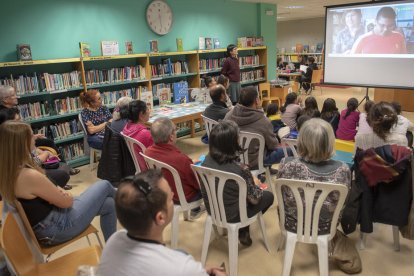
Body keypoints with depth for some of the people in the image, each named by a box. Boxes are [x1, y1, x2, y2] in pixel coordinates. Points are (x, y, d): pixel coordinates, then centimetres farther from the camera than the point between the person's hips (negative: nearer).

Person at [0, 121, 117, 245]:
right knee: (104, 186, 5)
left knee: (108, 204, 18)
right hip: (57, 227, -9)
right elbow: (67, 201, -20)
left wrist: (58, 193, -3)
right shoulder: (29, 176, -34)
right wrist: (65, 194, 3)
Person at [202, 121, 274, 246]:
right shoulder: (240, 169, -32)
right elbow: (254, 199, -16)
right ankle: (243, 231, 25)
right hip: (232, 215, -5)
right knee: (268, 196, 17)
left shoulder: (208, 159, -15)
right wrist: (255, 183, 3)